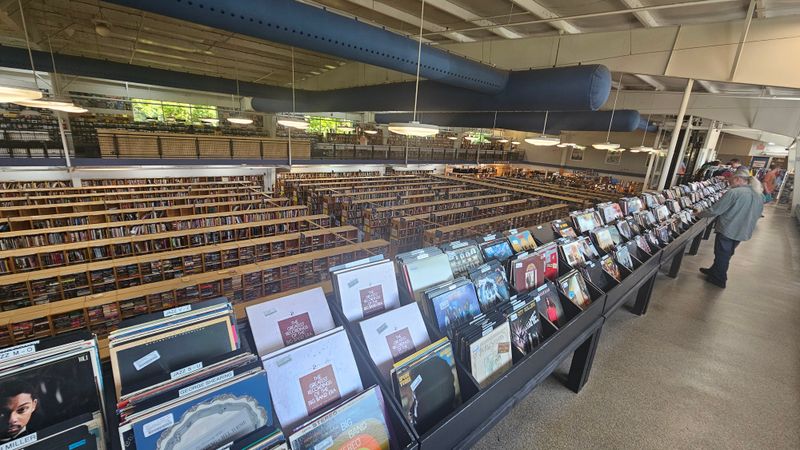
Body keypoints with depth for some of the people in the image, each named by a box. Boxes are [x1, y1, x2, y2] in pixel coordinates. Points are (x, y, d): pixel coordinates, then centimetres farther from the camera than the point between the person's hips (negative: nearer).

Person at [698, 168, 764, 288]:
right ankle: (714, 271, 38)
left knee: (721, 255, 8)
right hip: (742, 233, 7)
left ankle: (719, 279, 20)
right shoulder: (758, 197, 5)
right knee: (726, 254, 22)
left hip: (727, 231, -7)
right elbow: (757, 216, 15)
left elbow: (715, 211, -20)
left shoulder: (734, 192, -20)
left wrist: (699, 214, -5)